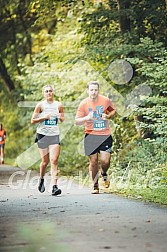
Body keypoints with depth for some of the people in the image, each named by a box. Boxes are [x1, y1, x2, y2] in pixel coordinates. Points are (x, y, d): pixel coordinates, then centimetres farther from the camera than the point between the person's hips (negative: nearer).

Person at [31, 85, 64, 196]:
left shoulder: (59, 105, 5)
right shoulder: (40, 105, -1)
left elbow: (62, 119, 17)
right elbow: (33, 120, -1)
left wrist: (60, 117, -6)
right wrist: (44, 117, -15)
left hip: (55, 135, 1)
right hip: (42, 134, -1)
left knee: (54, 161, -11)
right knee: (45, 161, 6)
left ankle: (54, 186, -17)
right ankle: (41, 179, 35)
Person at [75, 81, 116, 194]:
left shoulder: (106, 101, -2)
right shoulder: (83, 104, -4)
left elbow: (113, 110, 16)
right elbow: (77, 121, 0)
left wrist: (108, 116, -6)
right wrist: (87, 118, -19)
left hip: (105, 135, 0)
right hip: (91, 135, 0)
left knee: (105, 160, -10)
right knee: (93, 161, 0)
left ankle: (104, 174, 25)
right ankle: (95, 185, 13)